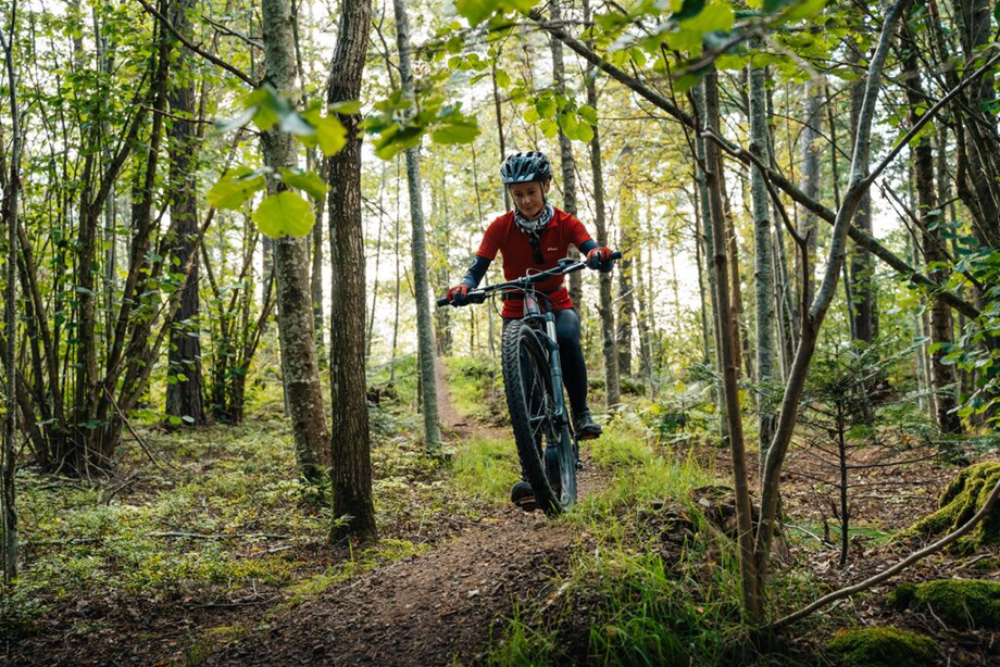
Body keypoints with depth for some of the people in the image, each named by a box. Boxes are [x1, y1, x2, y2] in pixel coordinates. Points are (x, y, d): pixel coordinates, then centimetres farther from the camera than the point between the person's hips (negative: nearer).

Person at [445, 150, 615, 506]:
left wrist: (599, 256, -49)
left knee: (567, 339, -36)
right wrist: (464, 287, -40)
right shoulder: (501, 227, -11)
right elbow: (477, 269, -18)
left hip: (557, 305, 0)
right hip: (517, 310, 1)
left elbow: (592, 251, -24)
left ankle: (580, 411, -14)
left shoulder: (564, 223, -10)